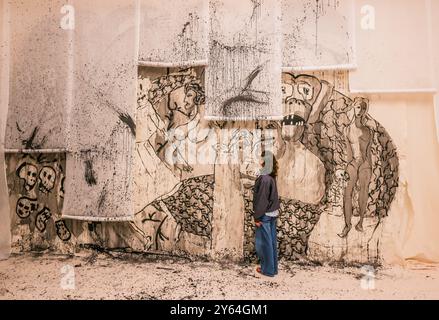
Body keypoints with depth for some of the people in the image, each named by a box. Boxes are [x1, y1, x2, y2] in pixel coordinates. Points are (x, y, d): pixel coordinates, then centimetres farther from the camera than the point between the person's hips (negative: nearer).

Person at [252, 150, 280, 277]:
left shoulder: (264, 178, -21)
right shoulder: (271, 177, 6)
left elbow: (262, 198, -21)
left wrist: (257, 216, -16)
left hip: (265, 215, -9)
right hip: (272, 213, 9)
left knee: (263, 242, 5)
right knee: (271, 241, 16)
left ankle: (267, 269, 17)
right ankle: (273, 267, 27)